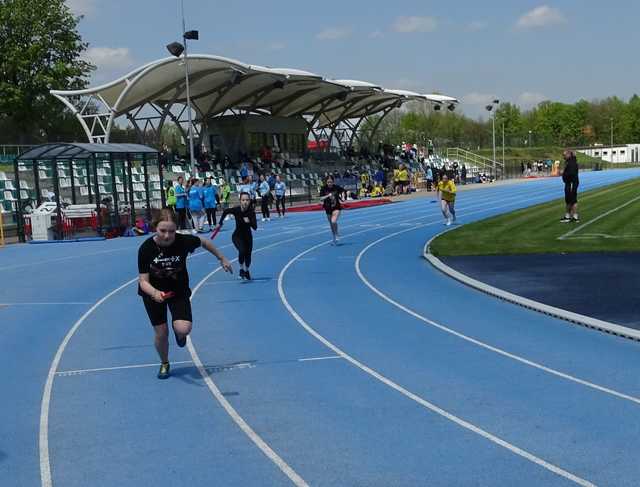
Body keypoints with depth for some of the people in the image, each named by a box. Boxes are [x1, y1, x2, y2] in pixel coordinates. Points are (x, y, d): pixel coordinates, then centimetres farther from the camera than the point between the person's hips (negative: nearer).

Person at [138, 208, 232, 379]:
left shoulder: (184, 241, -25)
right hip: (153, 292, 0)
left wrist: (222, 258, 9)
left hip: (179, 291, 0)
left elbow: (204, 242, -2)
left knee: (183, 329, -20)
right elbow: (143, 281, -23)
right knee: (161, 333, 4)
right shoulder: (146, 248, -26)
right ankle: (164, 364, 35)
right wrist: (155, 293, -43)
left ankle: (178, 331, 20)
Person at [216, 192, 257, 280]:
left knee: (248, 254, 8)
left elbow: (255, 227, -29)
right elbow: (225, 212, -3)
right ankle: (241, 269, -3)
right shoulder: (236, 210, -23)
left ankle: (246, 271, 38)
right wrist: (220, 223, 4)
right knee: (242, 251, -26)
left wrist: (249, 222, -46)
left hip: (248, 236, 2)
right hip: (237, 236, -2)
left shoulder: (251, 212, -23)